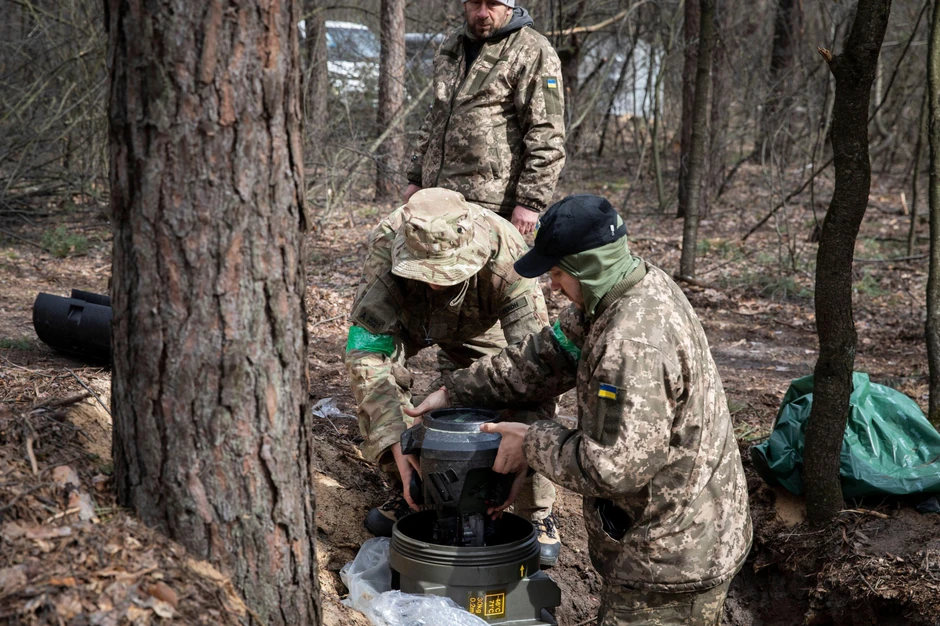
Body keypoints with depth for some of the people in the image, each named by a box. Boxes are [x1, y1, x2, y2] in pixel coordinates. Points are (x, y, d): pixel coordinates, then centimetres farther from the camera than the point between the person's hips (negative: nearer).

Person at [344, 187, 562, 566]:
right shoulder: (387, 246, -42)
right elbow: (367, 351, -43)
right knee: (369, 371, -26)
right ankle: (405, 489, -4)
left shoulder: (505, 255, -43)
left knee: (535, 398, -22)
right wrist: (398, 447, -51)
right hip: (407, 320, 1)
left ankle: (537, 514, 1)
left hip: (479, 328, -1)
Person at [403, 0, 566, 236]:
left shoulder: (532, 53, -7)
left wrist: (530, 201, -18)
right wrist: (416, 178, 22)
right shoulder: (451, 45, 17)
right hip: (436, 196, 7)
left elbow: (547, 137, -13)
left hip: (490, 204, -7)